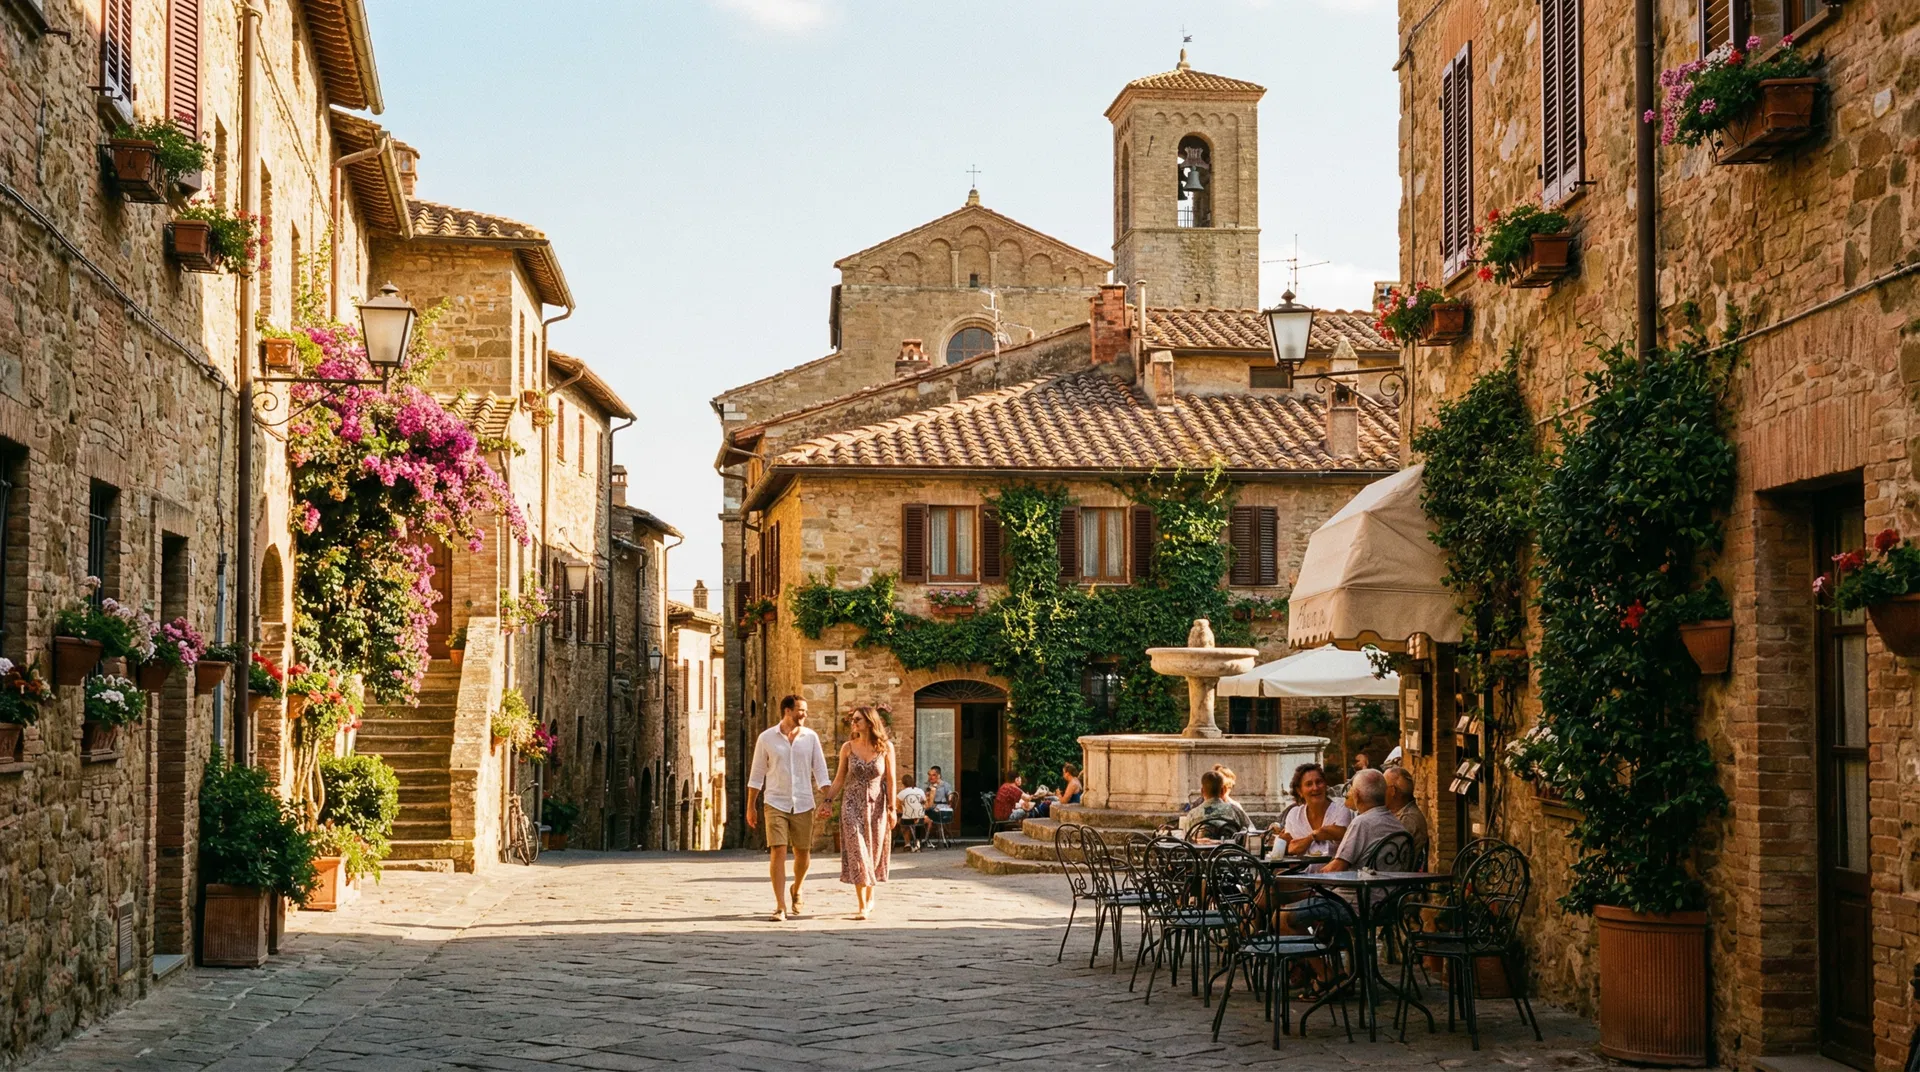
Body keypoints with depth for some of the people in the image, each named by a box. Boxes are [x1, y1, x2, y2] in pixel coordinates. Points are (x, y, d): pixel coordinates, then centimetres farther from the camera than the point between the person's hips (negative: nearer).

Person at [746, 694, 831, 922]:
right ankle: (780, 906, -10)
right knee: (778, 852, -11)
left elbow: (820, 770, 3)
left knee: (802, 853, 8)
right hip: (775, 803, -2)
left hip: (803, 805, 2)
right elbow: (757, 774, 5)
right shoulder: (767, 738, 0)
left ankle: (796, 890, 37)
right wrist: (751, 806, 5)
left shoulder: (811, 737, 4)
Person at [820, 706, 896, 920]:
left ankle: (869, 895, 32)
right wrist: (827, 801, -2)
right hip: (852, 806, 0)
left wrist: (892, 808, -5)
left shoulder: (885, 747, -3)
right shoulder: (848, 748, 0)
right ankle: (861, 905, -8)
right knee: (857, 853, -7)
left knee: (873, 853, 9)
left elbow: (891, 780, -1)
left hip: (876, 806, 0)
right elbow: (839, 780, 6)